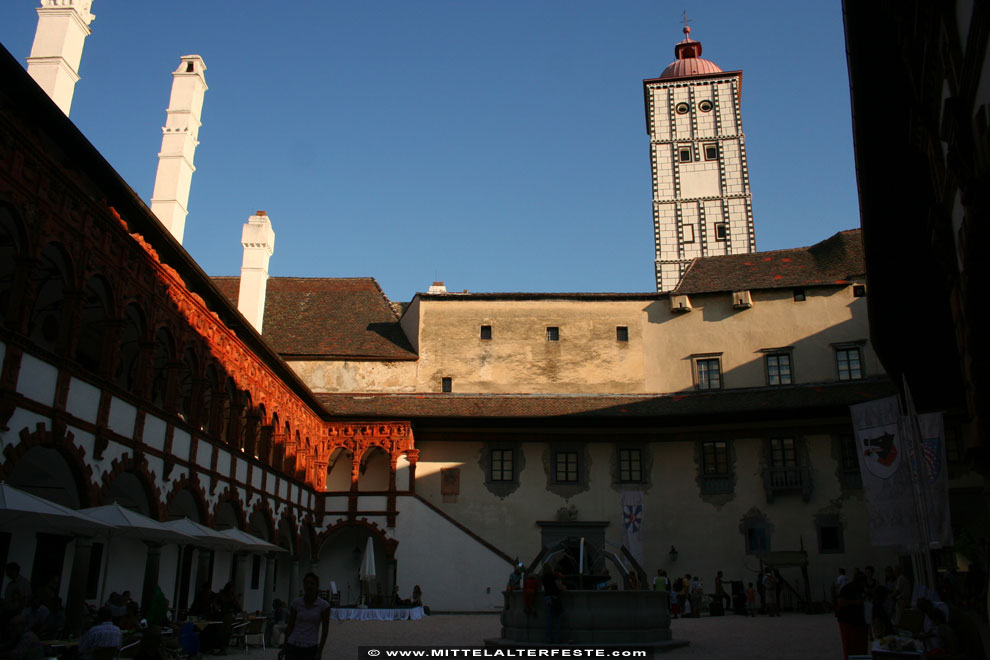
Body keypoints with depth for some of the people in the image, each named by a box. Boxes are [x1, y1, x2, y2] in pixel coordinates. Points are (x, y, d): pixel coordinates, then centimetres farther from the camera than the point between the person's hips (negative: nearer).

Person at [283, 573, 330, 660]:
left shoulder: (324, 605, -6)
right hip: (293, 646, 1)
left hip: (310, 648, -1)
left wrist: (319, 651, -6)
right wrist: (284, 646, 6)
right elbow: (290, 626, 6)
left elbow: (325, 630, -2)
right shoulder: (296, 603, -2)